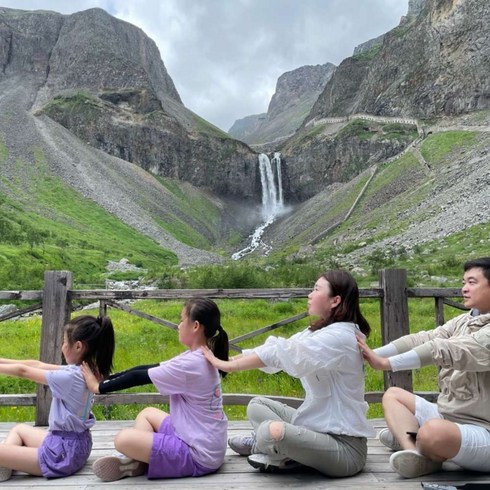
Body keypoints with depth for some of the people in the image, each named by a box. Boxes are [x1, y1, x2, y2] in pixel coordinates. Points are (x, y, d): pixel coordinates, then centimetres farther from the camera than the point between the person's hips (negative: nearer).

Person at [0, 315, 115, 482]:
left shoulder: (69, 377, -26)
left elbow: (23, 371, -16)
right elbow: (38, 365, 5)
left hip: (64, 452, -10)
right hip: (72, 443, 10)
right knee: (19, 429, 28)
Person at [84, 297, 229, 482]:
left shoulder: (190, 364, -24)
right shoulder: (201, 357, 4)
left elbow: (140, 377, -15)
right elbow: (147, 369, 7)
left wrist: (99, 387, -2)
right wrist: (109, 378, 5)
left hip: (199, 455, -10)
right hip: (207, 445, 10)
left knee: (123, 439, -18)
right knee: (147, 413, 21)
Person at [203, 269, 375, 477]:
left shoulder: (339, 337, -20)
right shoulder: (320, 331, 9)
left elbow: (283, 352, -25)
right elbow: (277, 348, 5)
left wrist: (227, 366, -19)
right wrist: (228, 360, -1)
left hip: (344, 446, -9)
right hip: (320, 425, 9)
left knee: (271, 430, -29)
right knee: (257, 405, 12)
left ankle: (259, 445, 1)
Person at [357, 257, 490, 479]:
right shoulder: (463, 321, 7)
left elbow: (446, 350, -28)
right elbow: (422, 339, -3)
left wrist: (386, 363, -31)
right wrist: (373, 354, -14)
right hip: (448, 417, 9)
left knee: (433, 432, -38)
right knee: (393, 394, 13)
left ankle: (409, 439, -2)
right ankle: (414, 451, -13)